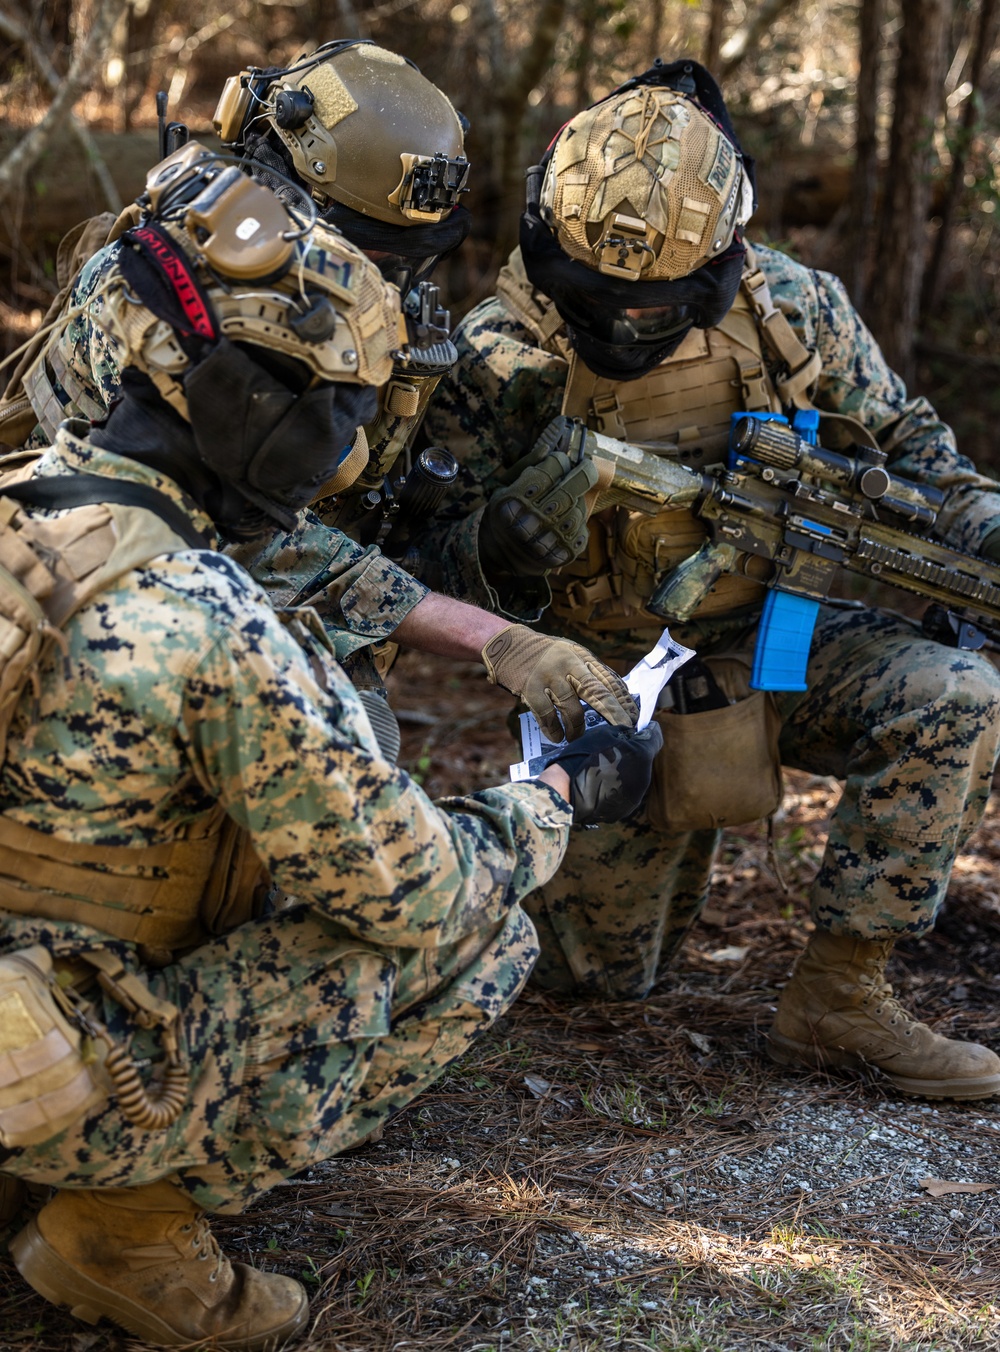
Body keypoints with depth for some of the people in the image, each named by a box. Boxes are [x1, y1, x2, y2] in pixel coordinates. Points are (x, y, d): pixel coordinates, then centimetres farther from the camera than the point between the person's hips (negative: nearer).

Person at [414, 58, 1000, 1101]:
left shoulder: (793, 311, -13)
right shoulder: (498, 362, -18)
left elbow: (899, 441, 4)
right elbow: (447, 574, -15)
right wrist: (514, 535, -38)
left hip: (782, 638, 1)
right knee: (598, 972, 7)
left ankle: (837, 997, -16)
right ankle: (669, 817, 40)